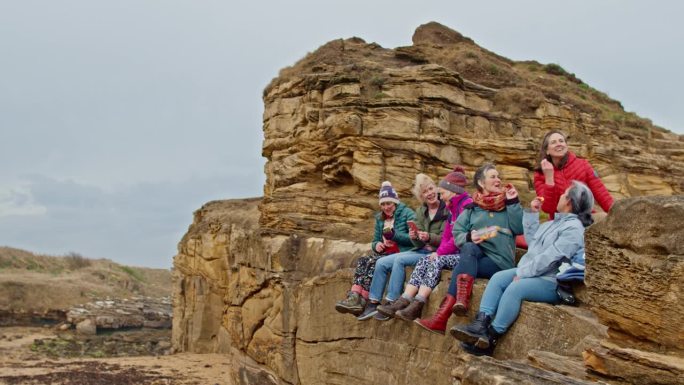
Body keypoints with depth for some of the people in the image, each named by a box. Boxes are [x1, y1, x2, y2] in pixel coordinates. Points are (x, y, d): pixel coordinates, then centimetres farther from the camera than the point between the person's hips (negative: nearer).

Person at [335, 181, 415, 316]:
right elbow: (375, 240, 22)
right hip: (385, 253, 6)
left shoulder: (407, 213, 0)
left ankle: (360, 300, -33)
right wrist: (376, 245, -2)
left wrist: (394, 235, -20)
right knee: (362, 261, -23)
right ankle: (354, 297, -39)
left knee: (373, 263, -30)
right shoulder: (380, 218, 19)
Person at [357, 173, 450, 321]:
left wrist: (430, 237, -30)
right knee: (381, 263, -6)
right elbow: (419, 244, 7)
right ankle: (373, 304, -1)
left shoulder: (447, 209, -9)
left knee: (399, 259, -28)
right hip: (421, 251, 7)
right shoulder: (420, 211, 10)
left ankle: (391, 304, -21)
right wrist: (414, 238, -16)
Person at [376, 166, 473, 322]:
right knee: (424, 260, -8)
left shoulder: (467, 204, -12)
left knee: (438, 261, -27)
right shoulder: (453, 207, 18)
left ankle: (417, 305, -30)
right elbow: (447, 235, 14)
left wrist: (440, 252, -14)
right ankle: (403, 302, -20)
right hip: (455, 253, 9)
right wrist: (440, 251, -4)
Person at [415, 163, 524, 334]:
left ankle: (442, 317, -39)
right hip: (476, 255, 2)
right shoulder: (472, 208, 15)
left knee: (462, 269, -29)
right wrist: (469, 237, -14)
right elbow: (457, 233, 6)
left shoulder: (508, 204, 12)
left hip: (500, 261, -2)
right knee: (469, 248, -33)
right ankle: (461, 299, -51)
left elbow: (519, 229, -3)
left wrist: (514, 203, -7)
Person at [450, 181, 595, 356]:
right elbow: (531, 240, 30)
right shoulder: (555, 222, 20)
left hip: (551, 282, -9)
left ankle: (490, 338, -29)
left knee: (515, 288, -31)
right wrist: (532, 214, 23)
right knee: (498, 278, -13)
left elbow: (550, 258, -21)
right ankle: (481, 324, -27)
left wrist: (523, 273, -20)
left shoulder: (573, 228, -12)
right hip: (530, 272, 9)